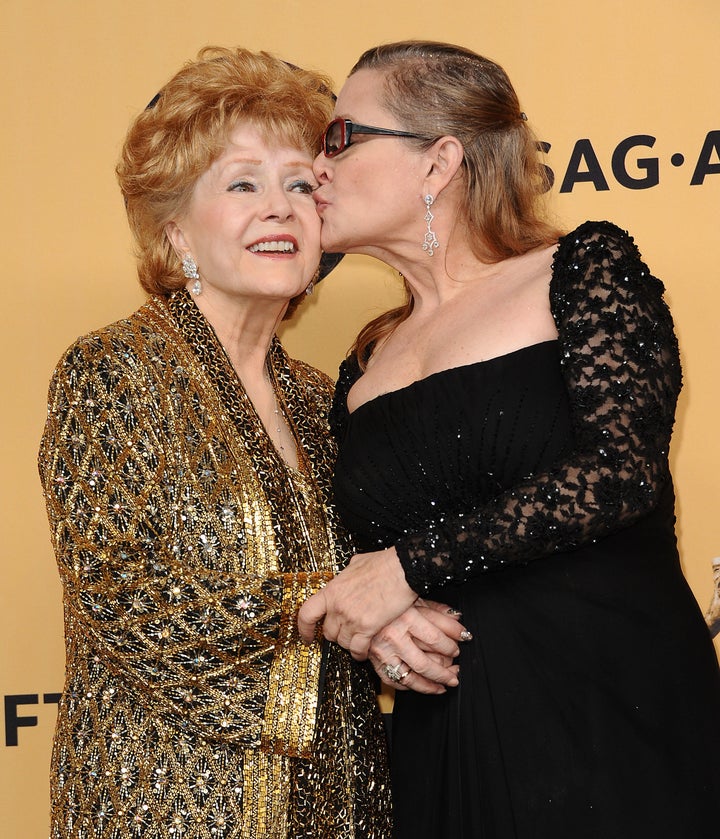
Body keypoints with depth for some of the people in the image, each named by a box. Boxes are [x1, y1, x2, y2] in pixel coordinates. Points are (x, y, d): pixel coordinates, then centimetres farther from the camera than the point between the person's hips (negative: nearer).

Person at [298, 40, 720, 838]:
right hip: (442, 743, 5)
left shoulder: (584, 268, -3)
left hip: (614, 719, -5)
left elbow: (624, 466, -16)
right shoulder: (365, 366, 13)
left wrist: (412, 564, -16)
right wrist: (365, 622, -4)